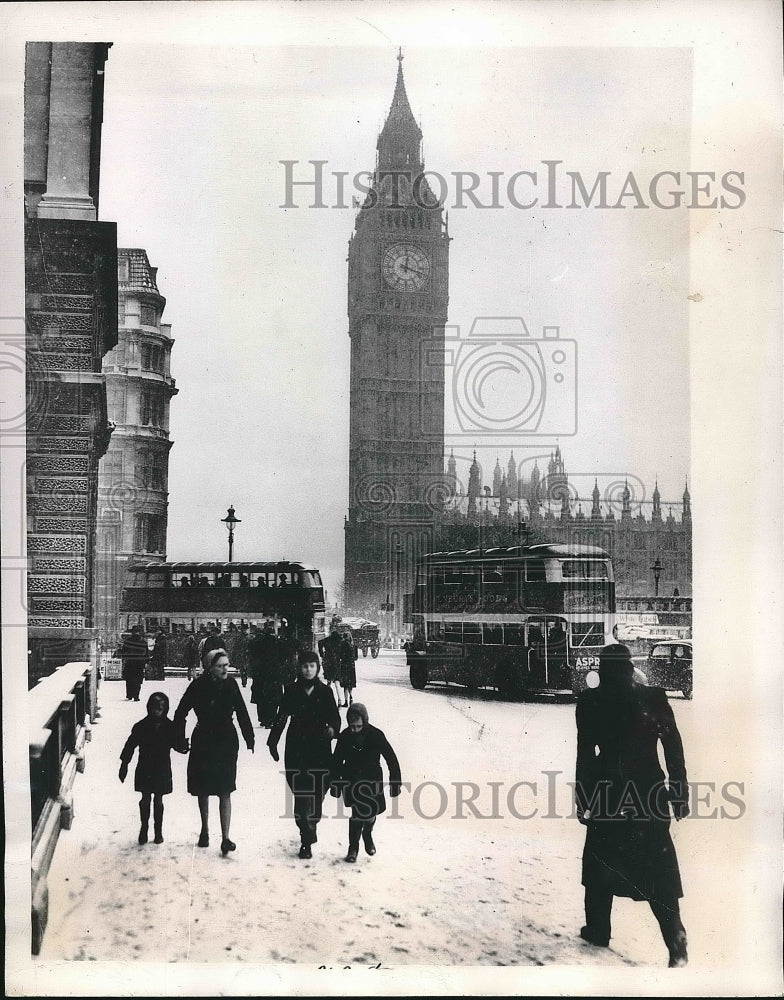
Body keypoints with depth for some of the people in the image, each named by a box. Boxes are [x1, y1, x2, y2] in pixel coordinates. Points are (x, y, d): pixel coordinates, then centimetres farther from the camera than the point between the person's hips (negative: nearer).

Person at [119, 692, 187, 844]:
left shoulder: (169, 727, -5)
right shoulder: (141, 727, -5)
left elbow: (176, 744, -4)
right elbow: (130, 745, 1)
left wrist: (182, 747, -28)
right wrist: (124, 764, 2)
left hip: (162, 770, 0)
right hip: (145, 770, 0)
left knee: (158, 800, 7)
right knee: (145, 799, 6)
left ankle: (158, 830, 19)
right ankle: (144, 827, 22)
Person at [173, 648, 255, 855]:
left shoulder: (231, 685, -3)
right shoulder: (198, 686, -10)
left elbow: (242, 713, 7)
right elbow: (180, 713, -2)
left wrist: (250, 739, 10)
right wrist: (181, 740, -3)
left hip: (227, 744, 1)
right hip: (203, 743, 0)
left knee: (225, 792, -5)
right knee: (204, 791, 12)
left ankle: (225, 838, -7)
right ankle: (205, 831, 30)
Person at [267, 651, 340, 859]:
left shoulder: (325, 692, 4)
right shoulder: (292, 691, 3)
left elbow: (334, 716, 1)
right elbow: (281, 717, 8)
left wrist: (332, 728, -20)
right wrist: (273, 742, 8)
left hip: (320, 749, 1)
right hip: (296, 749, -1)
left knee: (317, 794, 2)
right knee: (301, 794, -7)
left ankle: (310, 829, 26)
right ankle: (307, 841, -5)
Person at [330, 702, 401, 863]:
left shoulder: (376, 735, -17)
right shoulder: (345, 736, -13)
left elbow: (391, 759, -8)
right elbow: (336, 761, 1)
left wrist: (395, 783, -6)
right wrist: (334, 783, 4)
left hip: (372, 779, 0)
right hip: (352, 780, 0)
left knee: (371, 811, -1)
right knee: (358, 812, -15)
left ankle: (367, 834, 34)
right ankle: (353, 847, 3)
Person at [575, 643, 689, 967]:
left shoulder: (590, 702, -5)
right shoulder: (654, 698, -1)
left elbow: (585, 754, -5)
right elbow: (674, 748, -1)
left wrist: (583, 799, 2)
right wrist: (679, 794, 6)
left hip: (607, 792, -1)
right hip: (649, 792, 1)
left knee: (600, 862, 18)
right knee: (657, 867, 3)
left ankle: (598, 930, 25)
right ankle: (677, 947, -3)